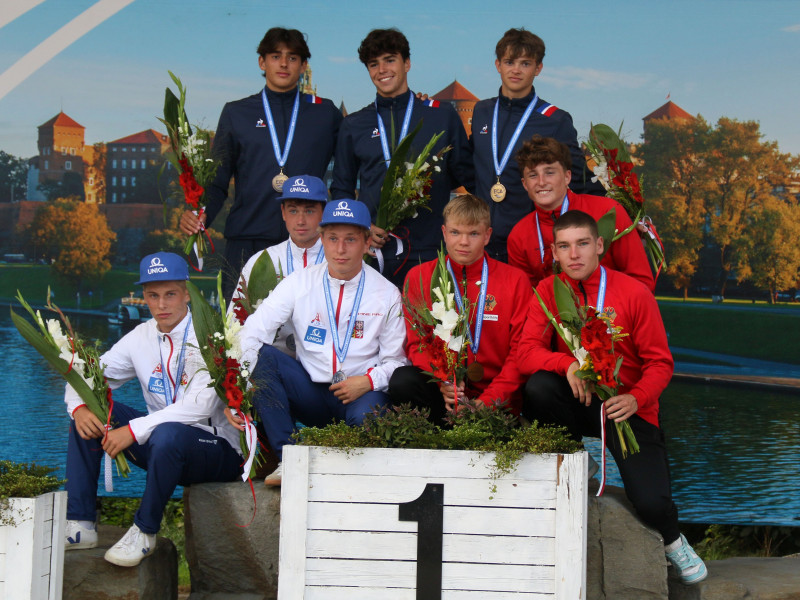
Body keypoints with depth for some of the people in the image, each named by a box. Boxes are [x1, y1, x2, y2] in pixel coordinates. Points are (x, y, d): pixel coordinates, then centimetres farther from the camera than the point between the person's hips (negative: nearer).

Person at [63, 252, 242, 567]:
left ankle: (144, 531, -18)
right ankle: (80, 524, -10)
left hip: (219, 450, -6)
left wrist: (135, 430, -29)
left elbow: (200, 405, -26)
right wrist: (79, 407, -15)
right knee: (90, 415, -8)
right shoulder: (142, 338, 5)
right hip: (162, 446, 6)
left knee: (167, 434, -38)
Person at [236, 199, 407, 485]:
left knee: (367, 417, -38)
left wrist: (370, 381, -18)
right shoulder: (299, 284, 1)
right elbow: (251, 334, -7)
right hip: (310, 394, 3)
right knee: (262, 355, -24)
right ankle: (289, 459, -23)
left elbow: (396, 360, 4)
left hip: (360, 394, -3)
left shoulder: (387, 294, 1)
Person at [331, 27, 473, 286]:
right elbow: (341, 189, 17)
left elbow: (467, 179, 12)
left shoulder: (443, 116, 9)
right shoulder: (353, 125, 13)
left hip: (430, 253, -1)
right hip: (374, 254, 1)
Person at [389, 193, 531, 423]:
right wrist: (442, 380, -16)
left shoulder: (515, 280, 4)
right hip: (440, 391, 2)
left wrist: (487, 401, -13)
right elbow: (416, 343, 6)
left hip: (496, 400, -2)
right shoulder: (419, 277, 8)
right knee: (402, 381, -30)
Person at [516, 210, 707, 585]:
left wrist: (635, 399, -22)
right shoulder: (549, 291, 0)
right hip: (575, 402, 2)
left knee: (651, 504, -19)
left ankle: (671, 538, 21)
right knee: (538, 387, -33)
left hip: (626, 407, -2)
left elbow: (660, 363, -4)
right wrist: (568, 364, -27)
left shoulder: (634, 293, -7)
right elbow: (526, 353, -8)